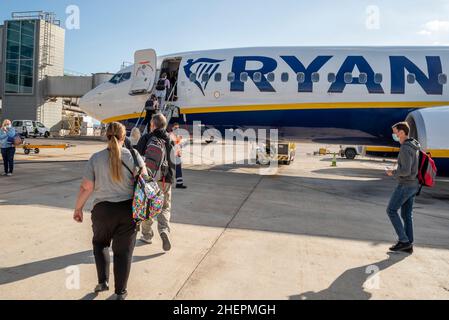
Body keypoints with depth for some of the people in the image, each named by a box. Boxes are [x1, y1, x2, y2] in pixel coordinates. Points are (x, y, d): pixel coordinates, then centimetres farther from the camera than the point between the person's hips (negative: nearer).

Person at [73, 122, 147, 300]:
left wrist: (78, 208, 8)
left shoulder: (96, 158, -4)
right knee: (123, 250, 12)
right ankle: (120, 292, 21)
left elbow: (86, 187, -5)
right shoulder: (132, 155, -5)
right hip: (128, 209, 0)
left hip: (103, 210, 0)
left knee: (100, 243, 27)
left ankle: (103, 281, 21)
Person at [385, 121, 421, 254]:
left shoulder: (405, 148, -20)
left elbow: (406, 171, -26)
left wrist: (392, 173, -8)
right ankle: (408, 245, 15)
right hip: (413, 185, 10)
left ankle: (404, 240, 2)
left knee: (391, 211, 0)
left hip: (405, 185, -10)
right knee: (407, 214, 11)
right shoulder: (414, 147, 13)